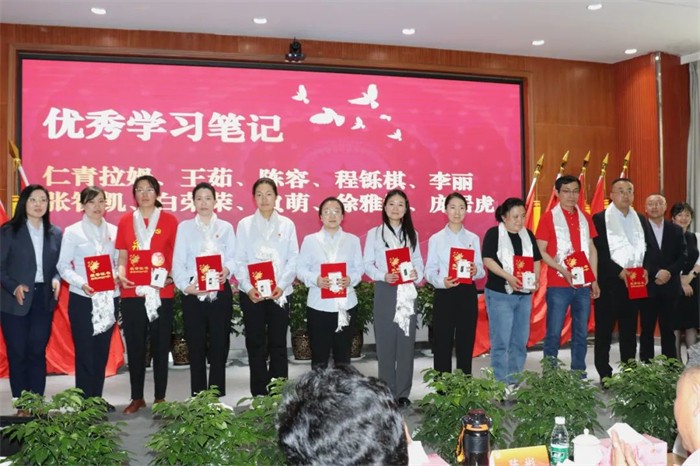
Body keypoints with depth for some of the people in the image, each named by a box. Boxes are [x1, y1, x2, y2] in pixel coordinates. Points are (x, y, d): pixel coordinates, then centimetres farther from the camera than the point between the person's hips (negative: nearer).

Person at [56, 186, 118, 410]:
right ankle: (85, 400, 11)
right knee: (85, 351, 1)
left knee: (102, 351, 10)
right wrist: (81, 283, -19)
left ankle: (97, 398, 22)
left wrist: (117, 276, -9)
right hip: (82, 299, -3)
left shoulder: (113, 231, 9)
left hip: (108, 298, 3)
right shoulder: (72, 232, 0)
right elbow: (63, 266, -4)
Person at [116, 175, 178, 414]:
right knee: (135, 346, 6)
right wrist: (121, 275, -9)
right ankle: (137, 398, 18)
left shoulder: (169, 220, 3)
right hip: (132, 292, 2)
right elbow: (122, 257, 10)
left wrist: (172, 276, -13)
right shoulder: (126, 221, 9)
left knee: (160, 345, 6)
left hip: (162, 292, -1)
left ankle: (160, 397, 16)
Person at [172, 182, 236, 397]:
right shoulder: (184, 227, 10)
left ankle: (217, 394, 12)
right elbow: (178, 261, 2)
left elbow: (233, 257, 1)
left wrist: (227, 270, -21)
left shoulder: (226, 227, 12)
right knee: (196, 345, 4)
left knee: (219, 343, 3)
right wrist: (185, 285, -13)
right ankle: (197, 395, 13)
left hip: (220, 292, 0)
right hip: (193, 293, 0)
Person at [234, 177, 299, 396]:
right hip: (251, 293, 0)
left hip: (280, 293, 0)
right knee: (255, 344, 5)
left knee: (278, 344, 5)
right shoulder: (244, 224, 5)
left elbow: (294, 259, 1)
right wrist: (247, 287, -13)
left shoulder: (287, 224, 7)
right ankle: (258, 394, 13)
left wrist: (282, 285, -12)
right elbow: (239, 260, 1)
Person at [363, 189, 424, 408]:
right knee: (386, 343, 0)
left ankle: (403, 392, 14)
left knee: (406, 342, 4)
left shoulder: (412, 234, 13)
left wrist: (417, 274, -11)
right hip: (385, 292, -2)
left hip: (407, 292, 2)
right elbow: (367, 264, 0)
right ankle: (387, 393, 10)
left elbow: (418, 261, 10)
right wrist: (383, 276, -17)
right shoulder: (374, 233, 4)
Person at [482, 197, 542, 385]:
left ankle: (517, 380, 20)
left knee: (520, 340, 10)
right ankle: (501, 382, 4)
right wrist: (508, 277, -22)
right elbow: (488, 260, -12)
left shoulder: (528, 234, 12)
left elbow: (536, 260, 14)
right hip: (500, 294, -5)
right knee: (501, 340, -4)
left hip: (524, 294, 6)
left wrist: (535, 279, -4)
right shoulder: (493, 233, -4)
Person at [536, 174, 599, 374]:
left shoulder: (585, 217, 12)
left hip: (583, 285, 5)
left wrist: (594, 280, 9)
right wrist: (563, 270, -17)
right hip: (558, 285, -5)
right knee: (554, 333, -2)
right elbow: (541, 250, -7)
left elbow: (591, 249, 15)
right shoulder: (549, 217, -3)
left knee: (581, 334, 10)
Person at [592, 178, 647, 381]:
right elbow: (598, 252, -9)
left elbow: (645, 249, 16)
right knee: (604, 331, 2)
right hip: (608, 283, -5)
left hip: (634, 283, 5)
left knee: (630, 331, 12)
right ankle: (604, 375, 9)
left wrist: (645, 269, -2)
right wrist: (619, 271, -15)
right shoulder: (600, 219, -4)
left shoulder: (640, 220, 13)